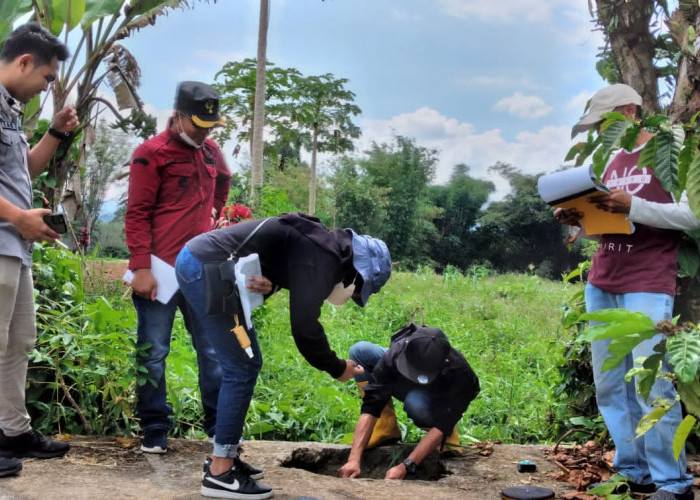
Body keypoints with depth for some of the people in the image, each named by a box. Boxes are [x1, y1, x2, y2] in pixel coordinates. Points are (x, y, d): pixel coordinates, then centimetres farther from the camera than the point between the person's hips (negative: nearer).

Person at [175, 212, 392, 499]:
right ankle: (220, 473, 0)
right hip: (206, 269, -10)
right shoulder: (320, 258, -15)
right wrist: (336, 368, -2)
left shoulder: (319, 243, 16)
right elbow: (304, 327, -16)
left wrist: (267, 286, -8)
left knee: (239, 365, 16)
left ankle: (223, 456, 24)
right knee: (243, 367, -5)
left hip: (196, 261, 10)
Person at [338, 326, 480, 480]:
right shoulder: (396, 354, -34)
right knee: (359, 351, -22)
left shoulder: (459, 371, -40)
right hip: (411, 391, 4)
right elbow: (370, 407, -37)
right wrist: (354, 459, -47)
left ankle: (449, 434, -8)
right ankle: (386, 429, -12)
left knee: (415, 403, -43)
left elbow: (441, 427, -42)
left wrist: (404, 467, -52)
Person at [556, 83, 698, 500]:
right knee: (610, 387, 8)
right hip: (601, 286, 8)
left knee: (651, 387, -9)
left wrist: (633, 207, -21)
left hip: (647, 288, -7)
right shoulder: (612, 162, 19)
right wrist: (580, 220, 3)